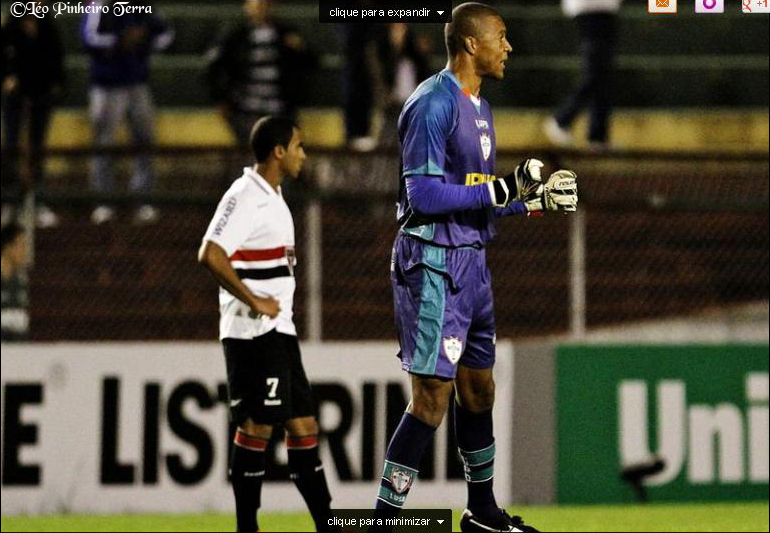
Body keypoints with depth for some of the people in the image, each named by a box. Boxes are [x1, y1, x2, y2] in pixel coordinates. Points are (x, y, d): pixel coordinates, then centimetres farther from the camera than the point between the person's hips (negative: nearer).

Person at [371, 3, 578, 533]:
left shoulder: (479, 107, 14)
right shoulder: (433, 104, -15)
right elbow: (424, 195, -22)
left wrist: (538, 199, 12)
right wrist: (504, 190, -22)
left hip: (472, 263, 9)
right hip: (433, 265, -9)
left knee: (478, 389, 18)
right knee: (433, 398, -11)